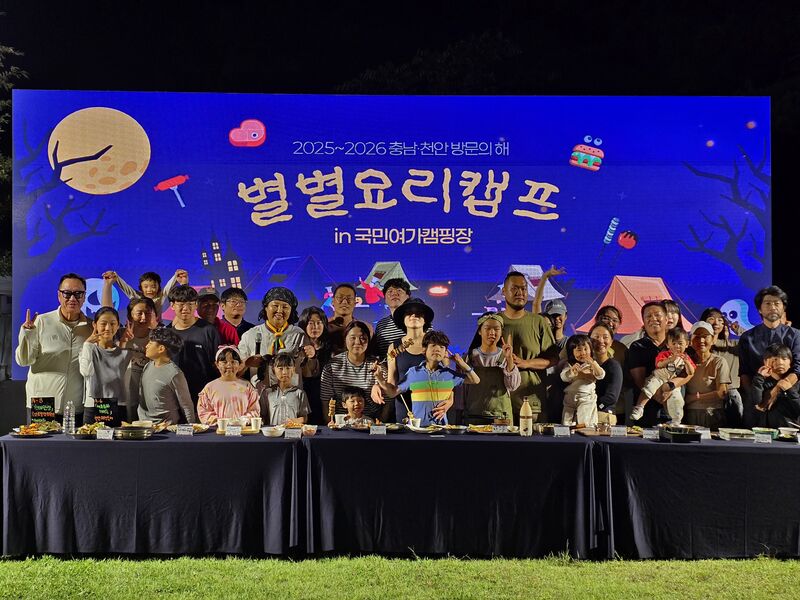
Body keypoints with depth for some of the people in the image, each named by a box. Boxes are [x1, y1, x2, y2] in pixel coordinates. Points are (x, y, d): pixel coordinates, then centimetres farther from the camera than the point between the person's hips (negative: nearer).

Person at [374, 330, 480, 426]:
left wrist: (462, 364, 6)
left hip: (441, 425, 1)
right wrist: (380, 378, -5)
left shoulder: (449, 374, 8)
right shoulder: (413, 372, 5)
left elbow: (476, 380, 15)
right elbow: (393, 391, 10)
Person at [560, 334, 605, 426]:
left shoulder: (593, 365, 6)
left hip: (587, 398, -2)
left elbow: (601, 375, -9)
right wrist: (572, 370, -25)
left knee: (585, 424, -10)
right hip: (570, 398, 2)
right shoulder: (569, 365, 8)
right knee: (566, 424, 2)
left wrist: (593, 363, -22)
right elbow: (564, 377, -6)